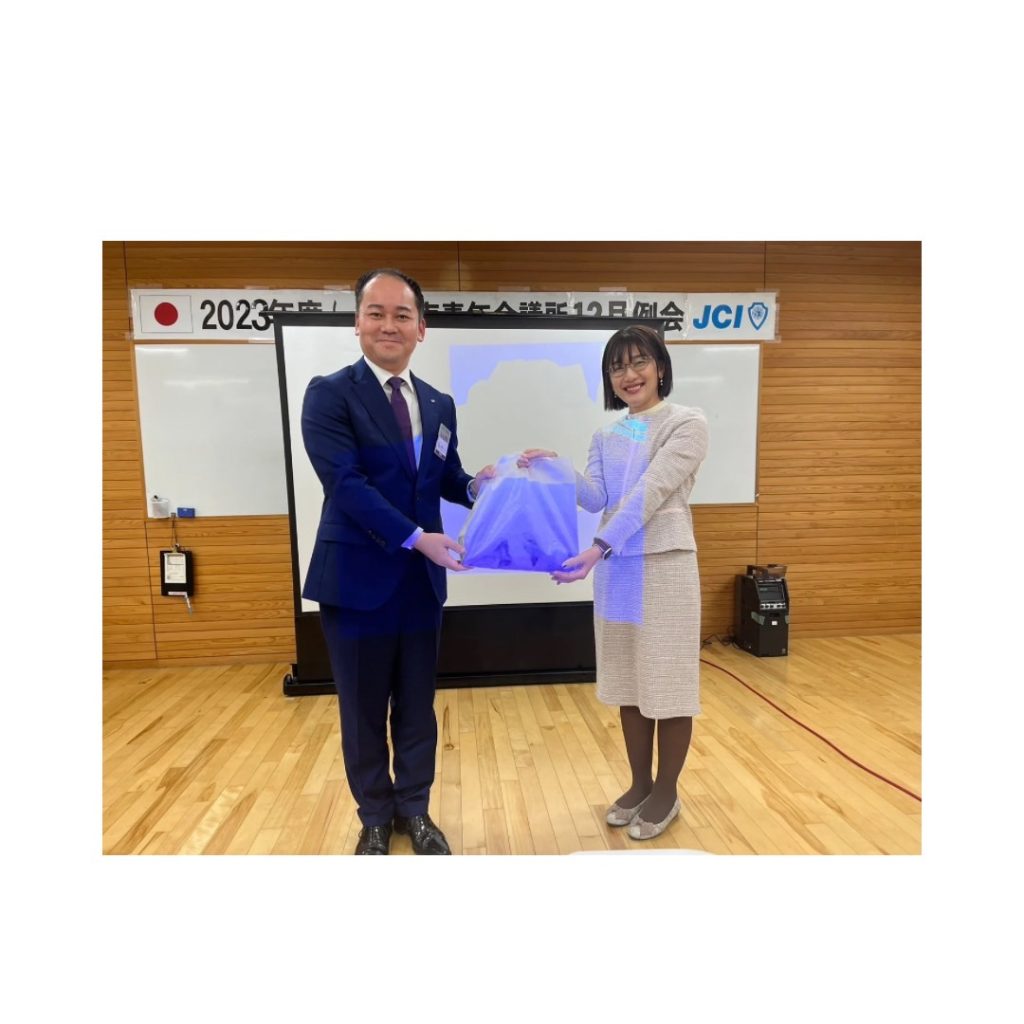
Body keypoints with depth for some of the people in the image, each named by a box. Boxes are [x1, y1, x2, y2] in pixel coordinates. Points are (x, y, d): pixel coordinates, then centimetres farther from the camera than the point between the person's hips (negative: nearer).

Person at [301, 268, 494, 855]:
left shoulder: (440, 404, 9)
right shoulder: (330, 394, -8)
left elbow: (446, 479, 11)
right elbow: (346, 482, -19)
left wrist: (477, 484, -12)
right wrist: (417, 537, -26)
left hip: (421, 580, 5)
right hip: (358, 578, -4)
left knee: (418, 706, 17)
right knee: (364, 711, 13)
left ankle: (415, 810, 39)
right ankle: (375, 817, 37)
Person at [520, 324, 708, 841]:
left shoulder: (687, 423, -6)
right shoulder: (606, 436, 12)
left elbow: (649, 493, -19)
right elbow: (597, 498, -1)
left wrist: (597, 548, -28)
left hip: (665, 567, -5)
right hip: (615, 569, 6)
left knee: (669, 685, 7)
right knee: (629, 684, 15)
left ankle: (667, 792, 27)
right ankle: (639, 784, 33)